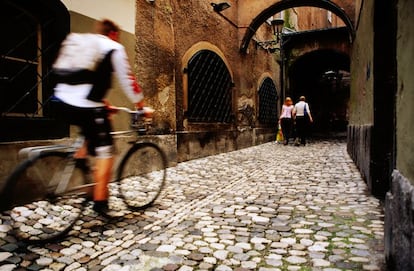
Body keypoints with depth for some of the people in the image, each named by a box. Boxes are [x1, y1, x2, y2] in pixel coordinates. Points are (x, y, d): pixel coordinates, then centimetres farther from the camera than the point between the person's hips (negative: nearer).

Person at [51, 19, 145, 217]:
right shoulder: (114, 48, 5)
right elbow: (127, 81, 4)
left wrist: (102, 104, 35)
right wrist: (140, 105, 17)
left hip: (61, 103, 7)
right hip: (84, 106, -7)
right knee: (104, 151, 1)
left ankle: (79, 157, 17)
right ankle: (100, 202, -2)